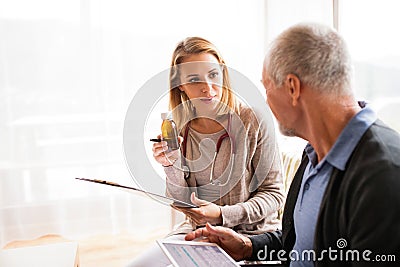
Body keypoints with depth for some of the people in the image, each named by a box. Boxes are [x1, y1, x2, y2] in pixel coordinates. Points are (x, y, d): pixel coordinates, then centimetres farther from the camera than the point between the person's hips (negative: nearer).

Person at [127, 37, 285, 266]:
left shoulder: (254, 121, -13)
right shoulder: (178, 130, 0)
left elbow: (274, 194, -7)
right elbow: (183, 205, 4)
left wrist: (223, 214, -20)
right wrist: (172, 167, -15)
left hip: (248, 233, -4)